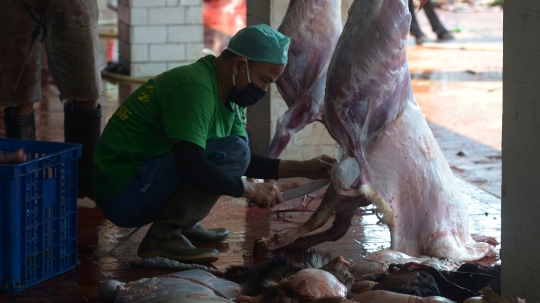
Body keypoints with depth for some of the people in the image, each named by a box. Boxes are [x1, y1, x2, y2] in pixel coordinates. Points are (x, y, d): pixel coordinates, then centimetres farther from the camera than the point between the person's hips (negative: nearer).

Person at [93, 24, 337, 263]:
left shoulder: (230, 95, 11)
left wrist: (303, 169, 9)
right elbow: (190, 167, -29)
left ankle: (184, 225, 7)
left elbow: (246, 160, 18)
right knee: (232, 151, -20)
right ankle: (163, 235, -19)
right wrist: (251, 190, -20)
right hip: (122, 195, -10)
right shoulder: (196, 88, -21)